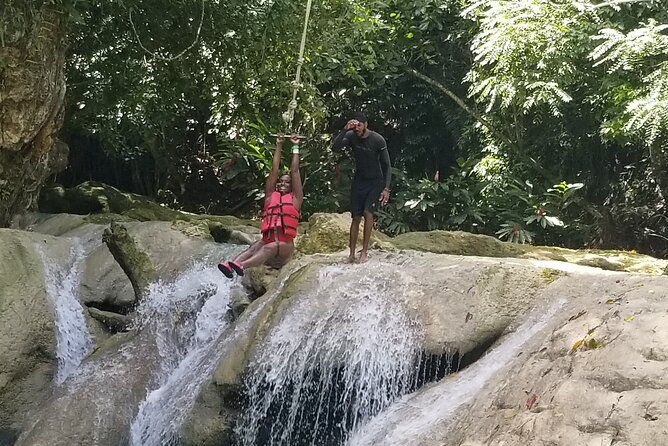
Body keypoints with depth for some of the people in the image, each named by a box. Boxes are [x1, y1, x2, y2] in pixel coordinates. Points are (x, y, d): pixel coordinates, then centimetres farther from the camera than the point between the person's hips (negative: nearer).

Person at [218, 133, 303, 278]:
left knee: (270, 247, -34)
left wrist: (295, 147, 20)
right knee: (255, 246, -29)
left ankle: (241, 266, -62)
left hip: (285, 246, -3)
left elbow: (295, 171, 15)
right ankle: (230, 265, -58)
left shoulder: (294, 198, 15)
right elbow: (274, 170, 20)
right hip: (267, 240, 3)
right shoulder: (271, 196, 21)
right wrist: (279, 146, 21)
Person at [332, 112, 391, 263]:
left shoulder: (378, 140, -17)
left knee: (368, 212, -20)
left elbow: (387, 166, -12)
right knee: (356, 217, 2)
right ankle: (352, 254, 6)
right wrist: (345, 130, -34)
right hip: (359, 181, 3)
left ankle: (364, 251, -14)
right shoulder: (351, 136, -9)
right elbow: (335, 148, -24)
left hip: (375, 181, -3)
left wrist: (386, 189, -18)